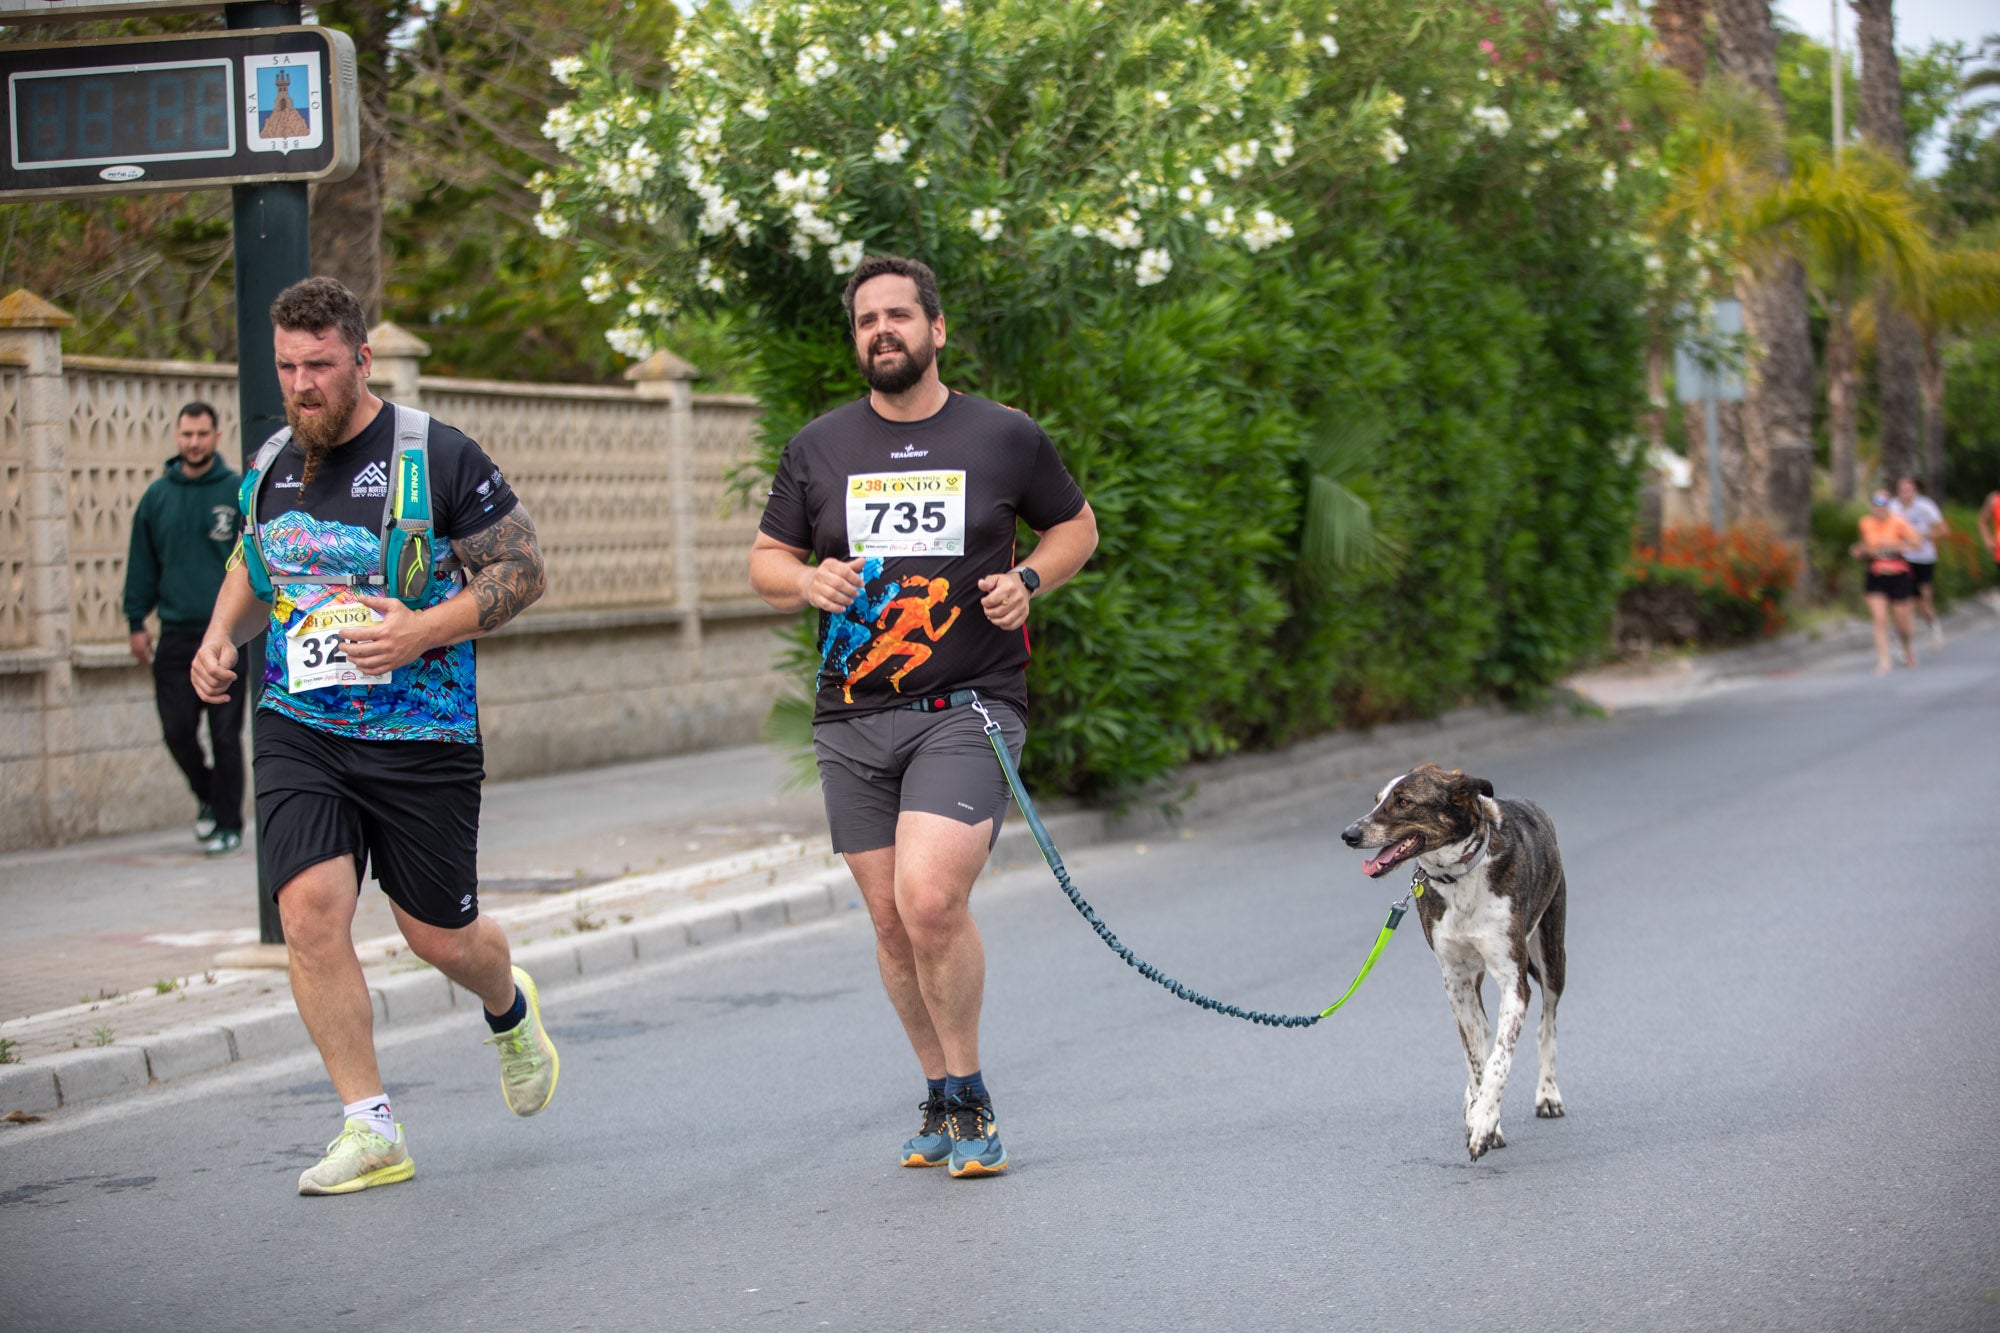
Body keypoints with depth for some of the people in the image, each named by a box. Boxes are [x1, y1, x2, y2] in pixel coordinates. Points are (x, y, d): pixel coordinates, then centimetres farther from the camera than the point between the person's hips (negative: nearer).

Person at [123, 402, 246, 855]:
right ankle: (207, 796, 26)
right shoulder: (157, 496, 7)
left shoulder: (239, 493, -1)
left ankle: (228, 823, 9)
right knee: (177, 731, 1)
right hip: (175, 636, 3)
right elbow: (141, 563, 12)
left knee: (225, 735, 0)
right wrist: (136, 622, 9)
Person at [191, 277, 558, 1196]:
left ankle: (510, 1011, 44)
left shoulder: (438, 458, -10)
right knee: (310, 909, -15)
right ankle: (369, 1130, -6)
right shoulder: (271, 467, 6)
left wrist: (421, 630, -20)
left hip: (421, 736, -3)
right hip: (298, 731, 4)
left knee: (440, 938, 6)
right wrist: (222, 637, 4)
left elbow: (522, 570, -7)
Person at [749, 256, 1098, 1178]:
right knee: (892, 924, 6)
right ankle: (942, 1102, 23)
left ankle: (969, 1099, -3)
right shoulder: (818, 449, 9)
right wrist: (809, 581, -8)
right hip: (853, 720, 4)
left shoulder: (1005, 439, 3)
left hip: (969, 706, -3)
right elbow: (765, 564, 15)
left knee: (931, 899, -20)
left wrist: (1029, 580, -3)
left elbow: (1076, 525, 17)